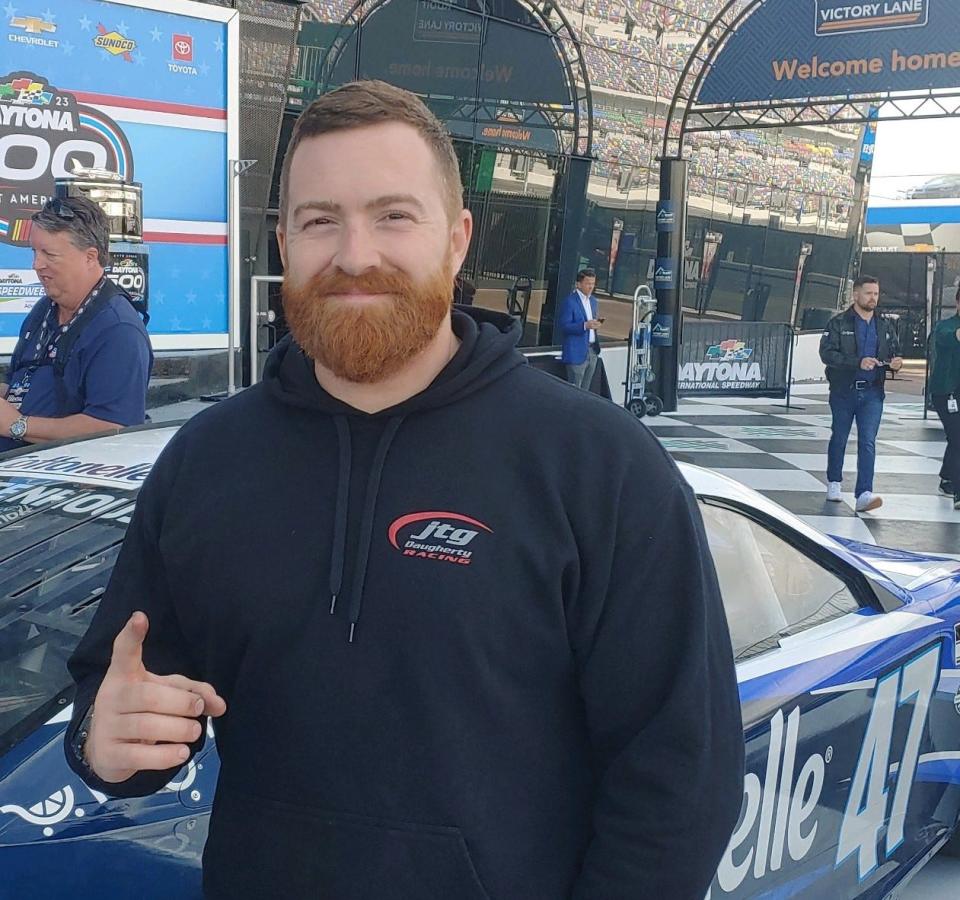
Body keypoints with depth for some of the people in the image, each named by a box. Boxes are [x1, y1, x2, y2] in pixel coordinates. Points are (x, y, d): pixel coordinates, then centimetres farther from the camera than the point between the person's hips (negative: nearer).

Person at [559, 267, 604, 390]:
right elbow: (564, 326, -16)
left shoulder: (593, 300, 15)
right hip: (577, 352, -8)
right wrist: (585, 325, -26)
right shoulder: (569, 302, -10)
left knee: (585, 390, 11)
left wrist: (596, 322, 1)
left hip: (593, 351, 8)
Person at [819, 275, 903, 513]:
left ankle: (863, 494, -16)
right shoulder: (838, 323, -4)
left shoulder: (885, 326, 10)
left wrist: (897, 362, -7)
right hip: (843, 392, -2)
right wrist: (858, 362, -26)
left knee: (867, 442, -9)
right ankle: (834, 483, 34)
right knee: (839, 438, 13)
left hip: (872, 393, 2)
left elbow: (895, 352, 18)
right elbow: (827, 353, -15)